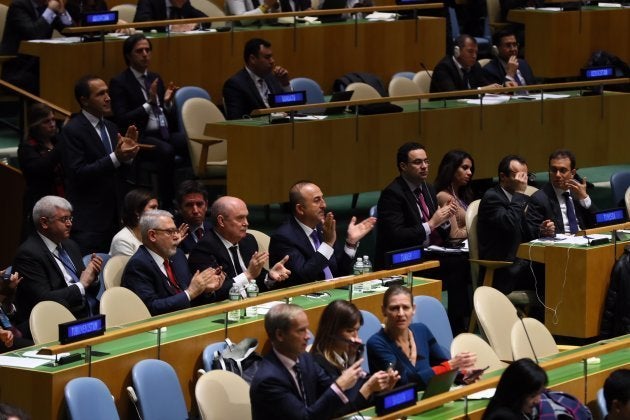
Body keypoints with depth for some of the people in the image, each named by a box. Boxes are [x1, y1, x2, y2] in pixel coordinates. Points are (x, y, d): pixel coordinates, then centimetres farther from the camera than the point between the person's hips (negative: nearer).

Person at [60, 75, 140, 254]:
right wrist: (116, 157, -23)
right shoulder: (72, 130, -9)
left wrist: (127, 155, -4)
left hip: (113, 217, 7)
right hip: (88, 218, -7)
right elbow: (79, 174, -17)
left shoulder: (110, 127, 14)